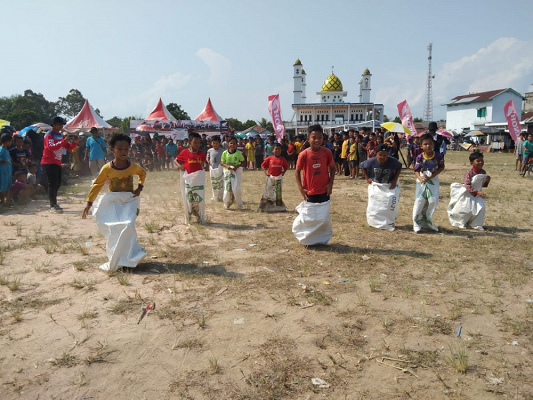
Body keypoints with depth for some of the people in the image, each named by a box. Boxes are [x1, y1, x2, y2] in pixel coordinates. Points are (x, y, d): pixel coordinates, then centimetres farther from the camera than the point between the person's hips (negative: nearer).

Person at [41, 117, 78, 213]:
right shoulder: (49, 135, -9)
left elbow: (69, 148, 14)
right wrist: (64, 140, -33)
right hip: (48, 163, -8)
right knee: (52, 184, -11)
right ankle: (53, 206, -10)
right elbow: (51, 147, -27)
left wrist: (74, 142, -5)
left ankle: (54, 204, 23)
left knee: (57, 184, 12)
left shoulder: (61, 136, 14)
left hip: (57, 163, 8)